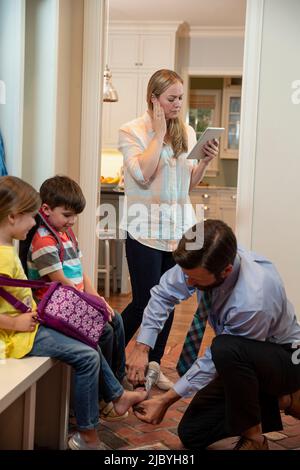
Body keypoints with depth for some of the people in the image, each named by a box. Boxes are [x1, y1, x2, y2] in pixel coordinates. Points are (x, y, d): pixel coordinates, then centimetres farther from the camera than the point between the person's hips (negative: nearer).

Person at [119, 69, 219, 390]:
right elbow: (142, 175, -18)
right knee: (144, 302, -3)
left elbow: (189, 183, 13)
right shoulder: (132, 131, -4)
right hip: (146, 228, -5)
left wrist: (205, 162, -5)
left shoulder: (187, 133, 10)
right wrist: (159, 133, -12)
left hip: (179, 227, 5)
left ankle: (154, 364, 23)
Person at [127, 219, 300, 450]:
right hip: (242, 362, 7)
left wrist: (166, 400, -20)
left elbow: (220, 357, -27)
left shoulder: (252, 301, -39)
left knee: (226, 348, -39)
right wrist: (141, 348, -15)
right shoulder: (201, 261, -21)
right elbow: (163, 294, -7)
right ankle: (279, 402, 14)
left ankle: (253, 438, -15)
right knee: (191, 434, 5)